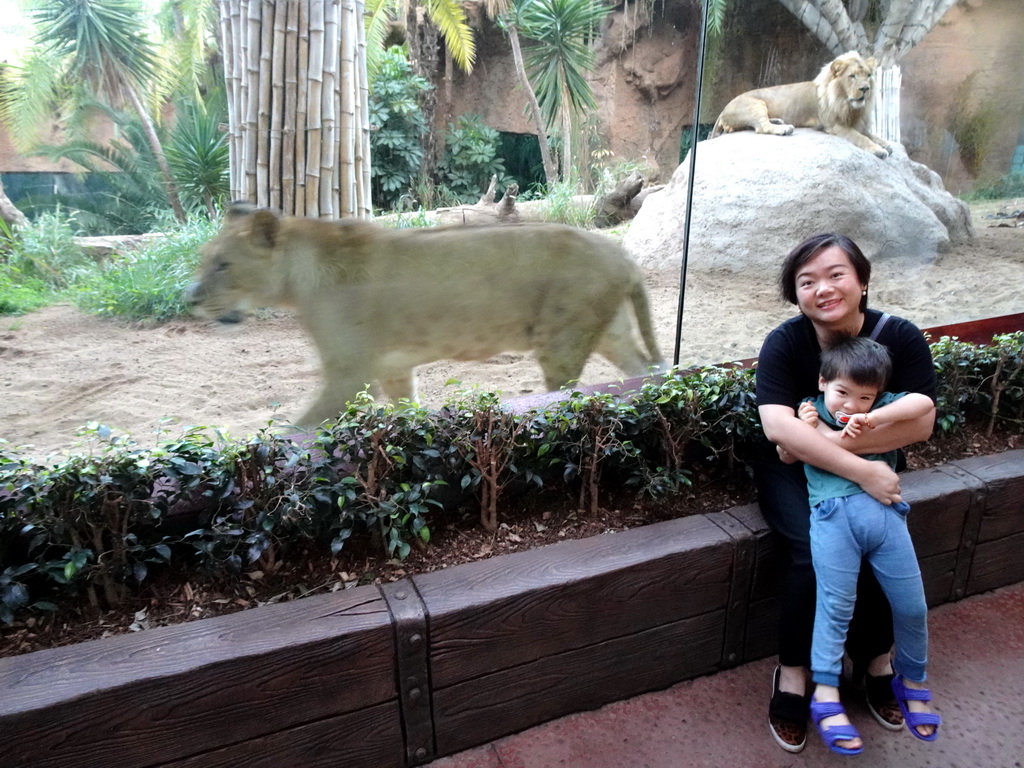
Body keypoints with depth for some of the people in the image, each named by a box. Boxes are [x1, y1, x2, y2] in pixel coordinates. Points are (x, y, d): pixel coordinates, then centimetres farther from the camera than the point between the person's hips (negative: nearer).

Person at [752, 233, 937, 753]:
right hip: (792, 469, -2)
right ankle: (792, 673, -5)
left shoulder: (900, 337, -13)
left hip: (872, 472, 2)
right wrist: (862, 472, -35)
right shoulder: (784, 343, -18)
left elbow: (920, 423, -20)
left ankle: (875, 660, 8)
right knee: (814, 552, -26)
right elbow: (778, 426, -30)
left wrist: (832, 441, -29)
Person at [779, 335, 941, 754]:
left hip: (885, 511, 3)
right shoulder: (811, 410, 16)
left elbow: (924, 402, -2)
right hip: (834, 513, -2)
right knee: (836, 605, -9)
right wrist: (804, 428, 1)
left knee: (911, 605, 9)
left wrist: (870, 419, -9)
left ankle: (912, 681, 33)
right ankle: (826, 695, -1)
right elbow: (786, 455, 18)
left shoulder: (884, 409, 17)